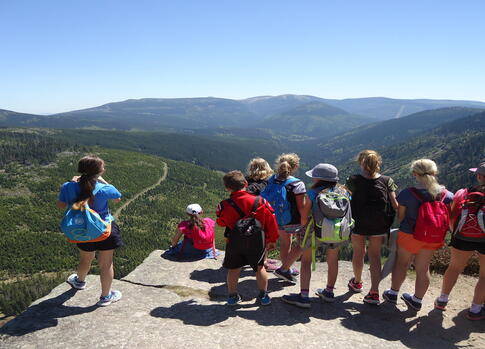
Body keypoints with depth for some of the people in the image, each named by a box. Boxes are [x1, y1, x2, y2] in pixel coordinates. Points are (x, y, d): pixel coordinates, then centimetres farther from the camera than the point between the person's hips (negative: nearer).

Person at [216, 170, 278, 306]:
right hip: (257, 242, 1)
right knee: (259, 268, 18)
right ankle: (264, 296, 24)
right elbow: (271, 222, -4)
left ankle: (232, 296, 26)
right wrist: (272, 240, 8)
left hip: (234, 243, -1)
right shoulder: (261, 201, -11)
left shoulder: (224, 205, -14)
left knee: (233, 269, 17)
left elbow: (221, 222, 3)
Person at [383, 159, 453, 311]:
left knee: (401, 263, 18)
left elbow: (400, 217, -9)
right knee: (423, 268, 16)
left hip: (409, 234, -3)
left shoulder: (407, 194, -20)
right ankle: (417, 300, 31)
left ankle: (393, 293, 34)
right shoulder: (447, 195, -10)